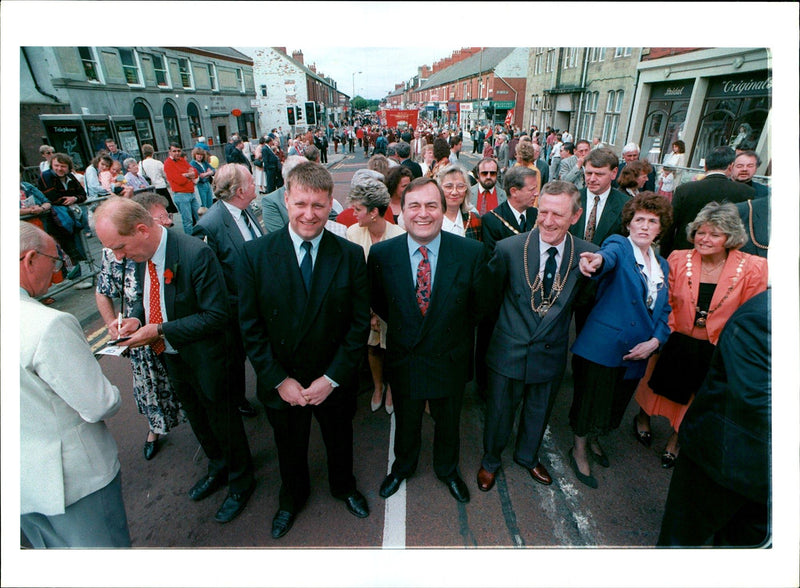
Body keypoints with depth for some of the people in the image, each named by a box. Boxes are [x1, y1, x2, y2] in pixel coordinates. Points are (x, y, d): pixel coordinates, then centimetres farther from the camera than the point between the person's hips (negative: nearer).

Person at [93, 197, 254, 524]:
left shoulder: (196, 254, -29)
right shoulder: (141, 255, -5)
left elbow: (216, 316, -27)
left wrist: (159, 330, -26)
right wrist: (137, 318, -9)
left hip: (204, 361, -7)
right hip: (170, 360, 8)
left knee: (224, 423, 13)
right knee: (197, 422, 27)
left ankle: (240, 483, 40)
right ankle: (218, 469, 54)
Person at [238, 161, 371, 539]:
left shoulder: (351, 255, -12)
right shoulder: (256, 253, -13)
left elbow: (359, 323, -10)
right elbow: (250, 326, -10)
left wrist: (332, 377, -15)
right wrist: (279, 380, -14)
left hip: (335, 383, 0)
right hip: (282, 384, 0)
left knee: (339, 441, 25)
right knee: (289, 448, 25)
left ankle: (344, 487, 58)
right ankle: (292, 497, 57)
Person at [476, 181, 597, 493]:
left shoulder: (588, 255, -13)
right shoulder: (509, 248, -18)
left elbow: (584, 299, 5)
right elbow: (491, 294, -4)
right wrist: (511, 322, 2)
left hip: (551, 353, 2)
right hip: (509, 350, -2)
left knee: (539, 412, 25)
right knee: (499, 412, 17)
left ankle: (527, 456, 55)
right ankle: (490, 461, 47)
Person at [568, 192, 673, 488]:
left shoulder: (663, 266, 13)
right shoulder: (619, 245, -5)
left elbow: (665, 311, 12)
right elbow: (610, 254, -31)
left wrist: (655, 341, -5)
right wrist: (598, 260, -56)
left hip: (636, 352, 6)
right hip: (602, 344, -6)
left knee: (614, 403, 21)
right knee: (590, 400, 5)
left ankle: (593, 440, 47)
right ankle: (579, 450, 30)